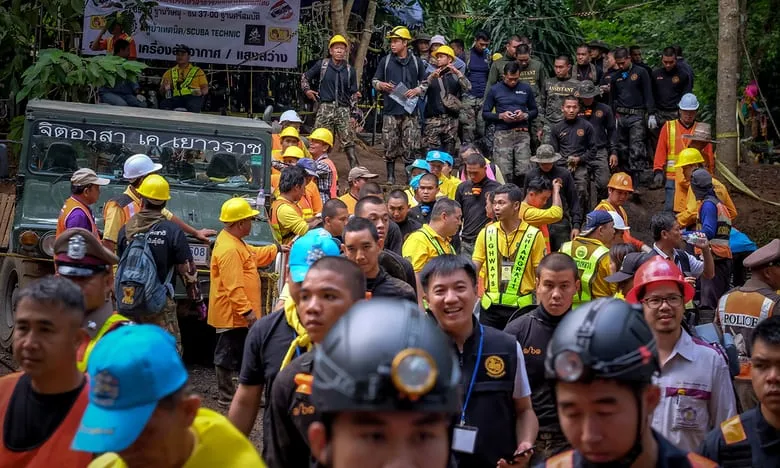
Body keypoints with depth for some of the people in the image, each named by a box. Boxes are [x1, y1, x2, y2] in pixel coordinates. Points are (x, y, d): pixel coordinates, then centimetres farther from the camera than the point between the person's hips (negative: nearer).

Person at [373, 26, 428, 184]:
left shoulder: (416, 62, 9)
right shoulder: (385, 61, 9)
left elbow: (425, 83, 16)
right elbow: (374, 81, 14)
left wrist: (417, 90, -4)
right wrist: (381, 85, -8)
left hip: (410, 111, 0)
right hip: (390, 111, 0)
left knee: (410, 146, -3)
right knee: (390, 145, 1)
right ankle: (390, 175, 12)